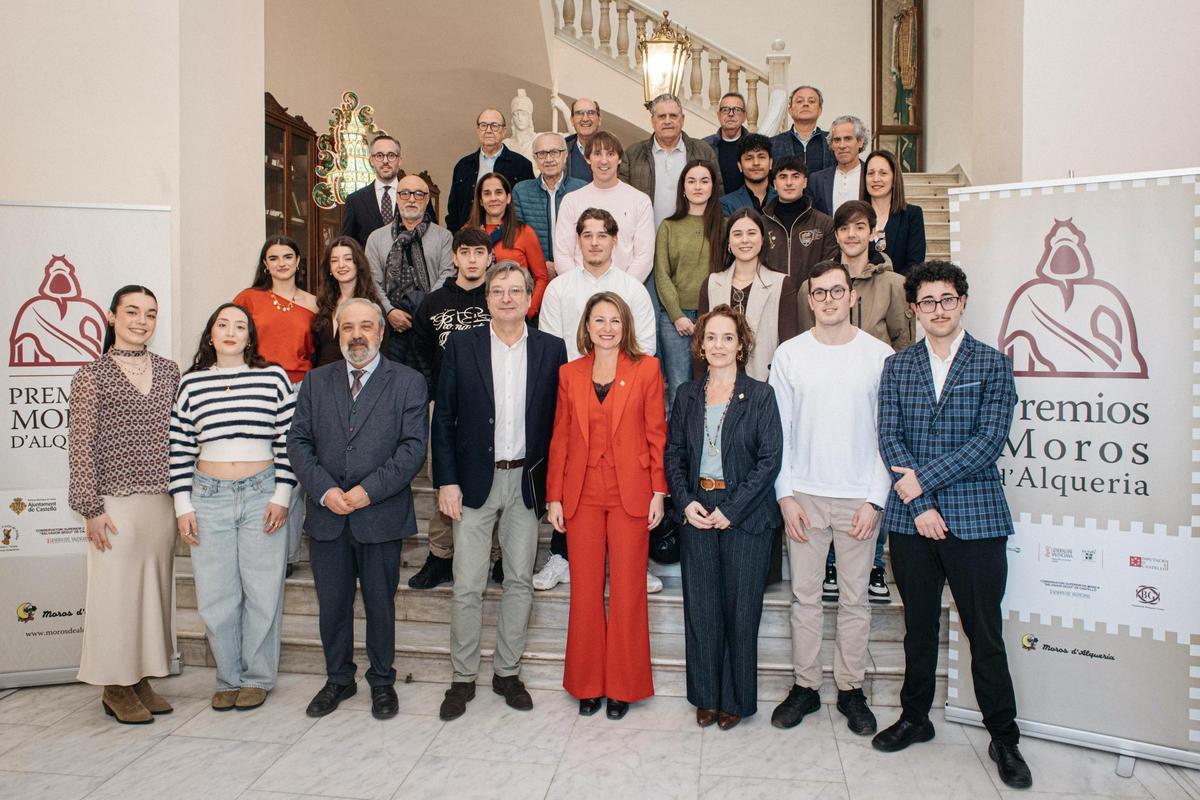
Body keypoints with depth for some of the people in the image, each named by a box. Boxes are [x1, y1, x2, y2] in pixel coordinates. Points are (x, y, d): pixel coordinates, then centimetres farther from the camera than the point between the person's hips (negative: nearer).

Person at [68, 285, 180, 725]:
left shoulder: (168, 371, 9)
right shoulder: (92, 374, -3)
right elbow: (82, 445, -5)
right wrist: (91, 508, -10)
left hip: (162, 501, 5)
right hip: (115, 501, -4)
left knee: (155, 587, 10)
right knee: (115, 589, 2)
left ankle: (142, 679, 24)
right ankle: (115, 686, 17)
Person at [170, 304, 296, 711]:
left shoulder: (274, 378, 1)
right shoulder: (192, 383, 6)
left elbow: (288, 442, 1)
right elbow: (180, 448, 7)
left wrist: (281, 496, -4)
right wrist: (183, 505, 3)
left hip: (262, 495, -1)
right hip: (209, 497, 2)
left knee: (262, 592, 4)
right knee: (216, 594, 7)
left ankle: (258, 678, 20)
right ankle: (229, 678, 23)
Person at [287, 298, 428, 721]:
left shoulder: (407, 382, 0)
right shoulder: (316, 381, 10)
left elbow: (412, 447, -8)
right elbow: (298, 442, 4)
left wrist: (370, 490, -16)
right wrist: (324, 489, -10)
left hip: (381, 516, -2)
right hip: (327, 516, 3)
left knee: (380, 603, 10)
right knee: (332, 604, 13)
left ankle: (382, 681, 29)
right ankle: (338, 678, 33)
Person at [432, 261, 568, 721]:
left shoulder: (551, 349, 2)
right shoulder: (461, 345, 0)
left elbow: (558, 420, 4)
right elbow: (443, 418, -1)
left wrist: (555, 483, -1)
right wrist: (446, 481, -7)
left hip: (527, 481, 2)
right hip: (475, 480, -1)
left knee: (520, 582, 11)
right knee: (467, 587, 3)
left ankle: (507, 672, 27)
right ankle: (463, 678, 20)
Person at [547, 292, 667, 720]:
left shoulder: (646, 369, 1)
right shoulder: (569, 374, 8)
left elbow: (657, 433, 1)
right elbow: (560, 438, 8)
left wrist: (658, 493, -4)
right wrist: (554, 497, 4)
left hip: (630, 493, -2)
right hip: (582, 494, 2)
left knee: (627, 590, 4)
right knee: (585, 590, 8)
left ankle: (622, 685, 20)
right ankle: (587, 684, 23)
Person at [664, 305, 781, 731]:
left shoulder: (760, 395, -2)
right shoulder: (687, 395, 8)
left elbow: (769, 460, -7)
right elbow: (673, 454, 9)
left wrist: (731, 510, -12)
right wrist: (685, 501, -6)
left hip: (745, 516, -3)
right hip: (697, 513, 3)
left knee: (741, 609, 4)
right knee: (700, 608, 8)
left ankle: (736, 699, 21)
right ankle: (706, 696, 24)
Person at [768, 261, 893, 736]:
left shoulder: (879, 356, 0)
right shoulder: (789, 355, 2)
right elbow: (779, 430, 3)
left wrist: (875, 499, -7)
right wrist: (785, 495, -3)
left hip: (859, 497, -1)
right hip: (804, 496, 1)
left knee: (855, 599, 9)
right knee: (805, 595, 8)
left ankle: (851, 688, 23)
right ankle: (806, 686, 21)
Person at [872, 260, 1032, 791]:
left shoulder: (993, 365, 1)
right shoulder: (896, 367, 8)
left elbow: (989, 442, -8)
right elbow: (889, 438, 0)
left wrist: (924, 478, -13)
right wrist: (921, 506, -10)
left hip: (976, 518, -2)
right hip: (911, 519, 2)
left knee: (985, 636, 5)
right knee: (919, 627, 15)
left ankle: (1004, 739, 21)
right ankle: (915, 718, 31)